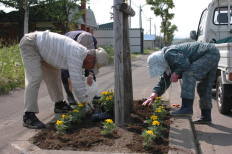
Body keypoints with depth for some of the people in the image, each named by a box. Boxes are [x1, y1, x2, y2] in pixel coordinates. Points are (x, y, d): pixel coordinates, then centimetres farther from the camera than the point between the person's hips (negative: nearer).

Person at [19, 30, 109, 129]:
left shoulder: (81, 52, 3)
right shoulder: (76, 55, -27)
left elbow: (79, 79, 13)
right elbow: (76, 82, -27)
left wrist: (84, 98, 11)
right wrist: (86, 102, -16)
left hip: (39, 46, 10)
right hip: (29, 44, -10)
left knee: (53, 74, 15)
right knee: (35, 77, -19)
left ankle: (59, 104, 27)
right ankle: (28, 116, -18)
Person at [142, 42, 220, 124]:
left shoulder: (169, 54, -19)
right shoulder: (168, 62, 14)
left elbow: (185, 64, -31)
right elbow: (164, 81, 18)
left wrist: (176, 73, -14)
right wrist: (154, 94, 8)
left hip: (210, 54, -11)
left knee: (188, 74, -23)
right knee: (204, 88, 15)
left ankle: (187, 108, -23)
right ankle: (206, 116, 23)